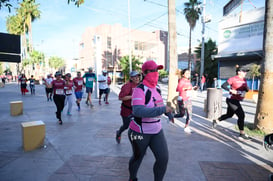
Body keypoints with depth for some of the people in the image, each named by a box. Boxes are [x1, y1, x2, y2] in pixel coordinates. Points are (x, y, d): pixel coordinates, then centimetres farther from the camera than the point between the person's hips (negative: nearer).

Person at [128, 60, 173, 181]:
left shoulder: (157, 88, 2)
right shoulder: (140, 90, -24)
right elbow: (138, 111, -39)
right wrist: (162, 109, -38)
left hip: (156, 131, 6)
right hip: (140, 132, -6)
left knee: (163, 158, 0)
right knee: (137, 158, 17)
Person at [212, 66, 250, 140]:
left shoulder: (244, 80, 11)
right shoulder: (233, 79, -13)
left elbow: (247, 89, 14)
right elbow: (223, 86, -15)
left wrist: (246, 88, -10)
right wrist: (231, 90, -26)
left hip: (236, 100, 9)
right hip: (232, 100, -9)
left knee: (229, 115, 20)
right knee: (241, 115, -10)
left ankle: (216, 121, 37)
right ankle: (242, 134, 0)